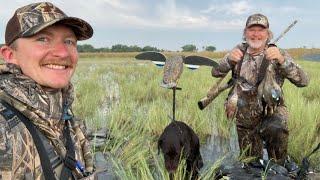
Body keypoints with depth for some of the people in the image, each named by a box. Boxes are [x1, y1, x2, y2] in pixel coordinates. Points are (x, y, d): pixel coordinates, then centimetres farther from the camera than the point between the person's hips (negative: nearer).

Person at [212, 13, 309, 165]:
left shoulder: (278, 53, -6)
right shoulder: (239, 51, 2)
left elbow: (303, 81, -16)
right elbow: (216, 73, -4)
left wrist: (282, 60, -33)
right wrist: (229, 59, -24)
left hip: (271, 112, -2)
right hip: (245, 120, 3)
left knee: (276, 130, -34)